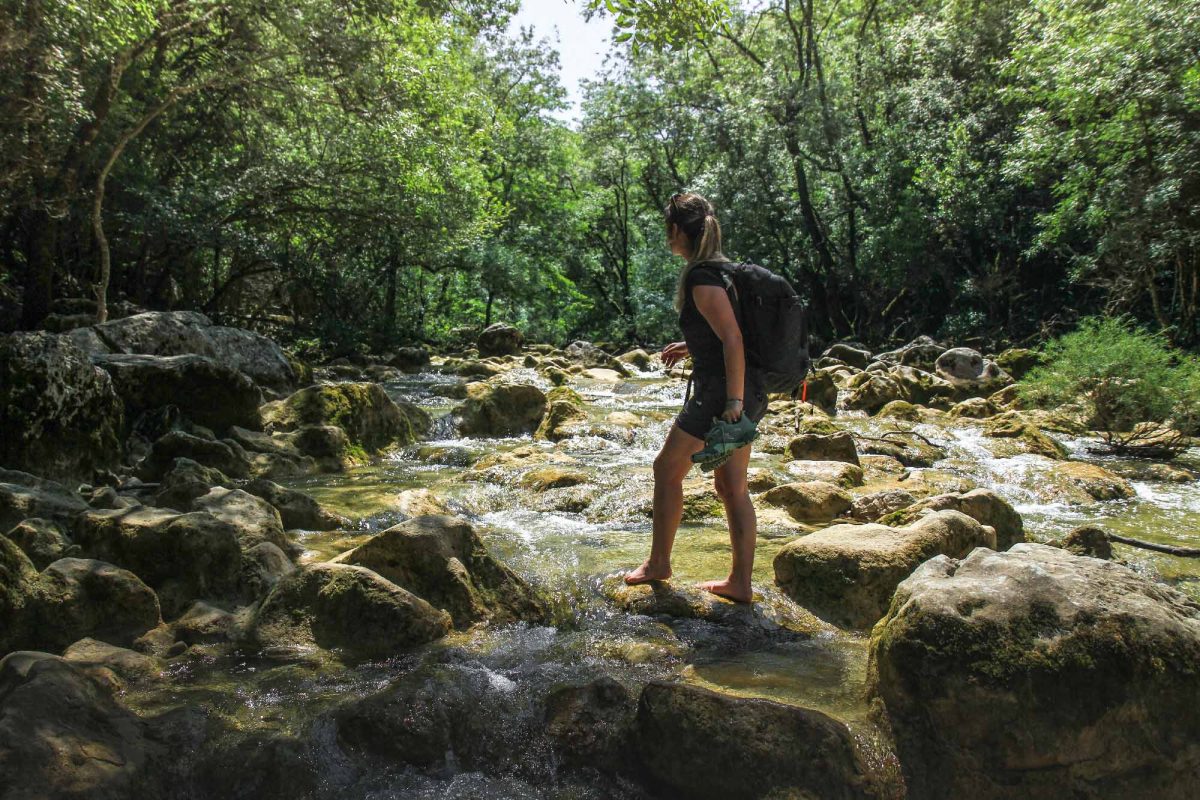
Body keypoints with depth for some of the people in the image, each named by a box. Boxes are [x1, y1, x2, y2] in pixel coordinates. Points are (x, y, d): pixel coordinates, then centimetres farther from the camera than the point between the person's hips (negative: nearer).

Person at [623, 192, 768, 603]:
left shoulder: (701, 278, -16)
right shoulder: (721, 268, 13)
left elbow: (734, 340, -23)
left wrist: (733, 401, -22)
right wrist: (691, 347, 22)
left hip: (718, 394, -9)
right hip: (748, 392, 9)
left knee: (667, 469, 8)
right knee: (732, 487, 13)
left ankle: (658, 563, 23)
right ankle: (740, 582, 20)